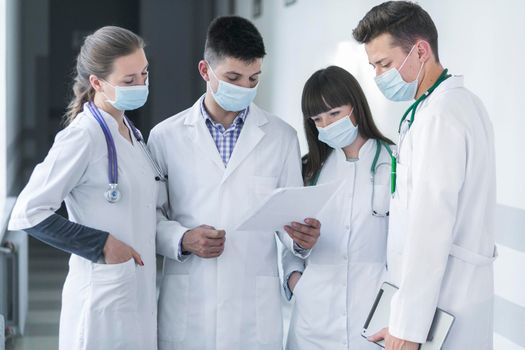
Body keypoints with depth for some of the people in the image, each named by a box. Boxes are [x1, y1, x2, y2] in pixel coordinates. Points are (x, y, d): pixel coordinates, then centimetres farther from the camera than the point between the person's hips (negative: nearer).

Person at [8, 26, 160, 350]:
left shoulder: (132, 135, 11)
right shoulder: (83, 137, -14)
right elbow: (28, 213, -17)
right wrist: (100, 244, -16)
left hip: (140, 298, 8)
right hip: (103, 303, -8)